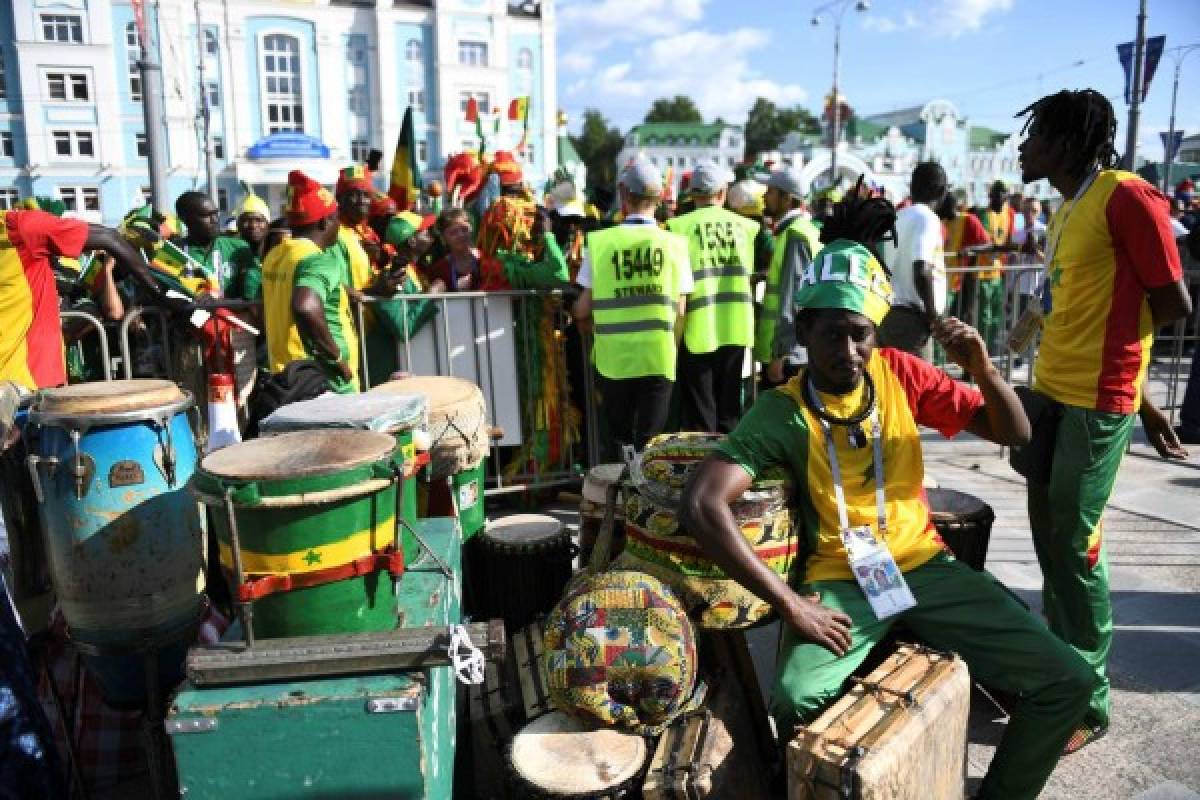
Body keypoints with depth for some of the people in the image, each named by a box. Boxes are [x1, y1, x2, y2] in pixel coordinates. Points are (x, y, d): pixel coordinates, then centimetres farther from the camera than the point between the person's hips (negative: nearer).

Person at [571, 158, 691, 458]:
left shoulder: (599, 242, -5)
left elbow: (582, 310, -1)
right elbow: (680, 312, -1)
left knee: (618, 441, 16)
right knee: (649, 444, 9)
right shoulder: (674, 243, -3)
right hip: (658, 360, 0)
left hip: (613, 358, 1)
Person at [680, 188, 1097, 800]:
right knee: (797, 703, -31)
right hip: (839, 583, -4)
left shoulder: (898, 372, 0)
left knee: (1067, 681, -7)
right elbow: (700, 507, -25)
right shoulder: (782, 412, -13)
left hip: (925, 566, 4)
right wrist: (789, 602, -24)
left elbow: (1015, 434, 6)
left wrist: (982, 368, -16)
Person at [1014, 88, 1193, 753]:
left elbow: (1174, 306, -13)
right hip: (1051, 392, 9)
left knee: (1075, 546, -3)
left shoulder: (1127, 197, -13)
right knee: (1049, 538, 14)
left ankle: (1088, 701, 13)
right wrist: (1143, 403, 19)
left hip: (1095, 402, -9)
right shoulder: (1069, 209, 15)